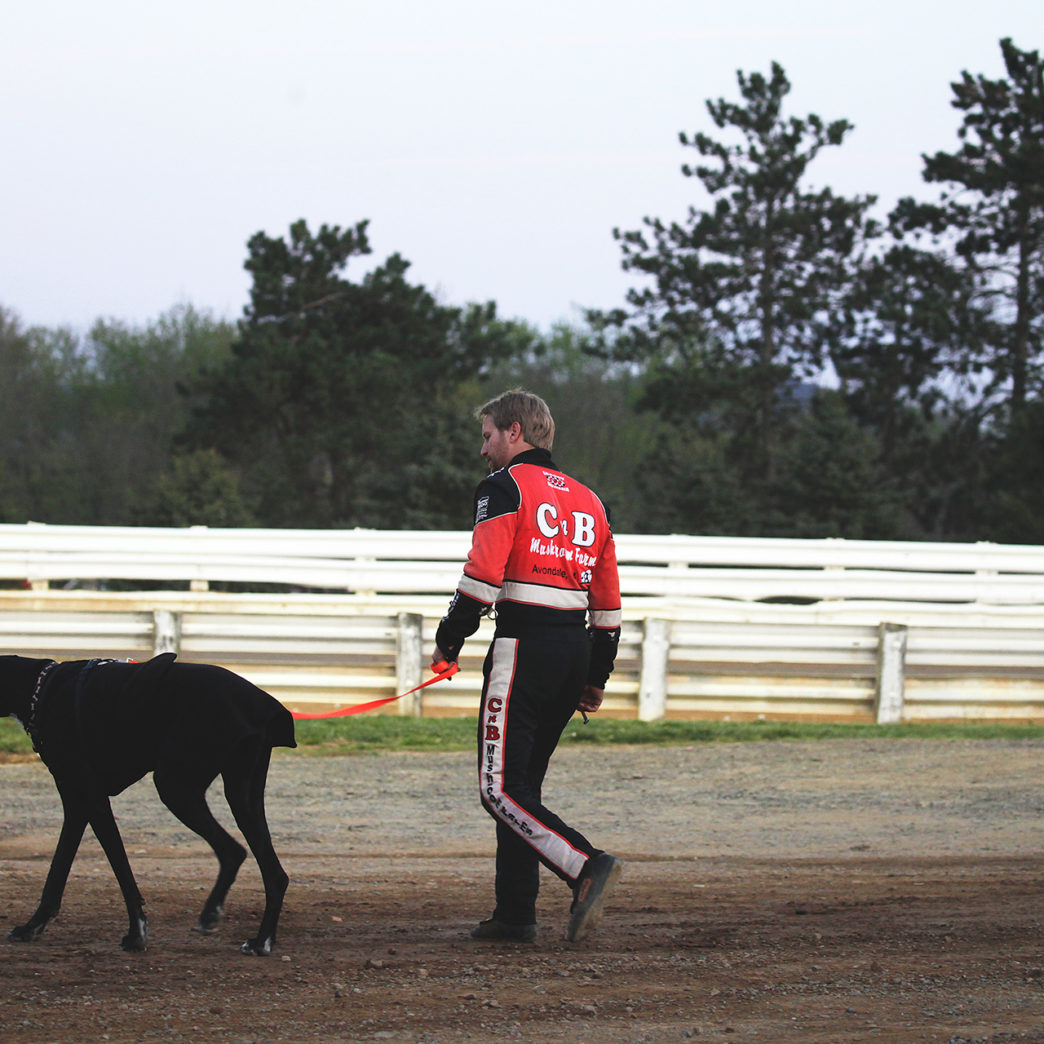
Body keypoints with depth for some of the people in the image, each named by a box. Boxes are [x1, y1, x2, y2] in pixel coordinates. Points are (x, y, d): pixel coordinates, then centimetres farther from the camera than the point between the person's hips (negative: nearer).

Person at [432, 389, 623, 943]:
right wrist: (596, 678, 24)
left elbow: (483, 573, -13)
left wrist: (449, 642, -2)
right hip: (575, 644, 8)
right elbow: (608, 603, 19)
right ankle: (515, 913, 11)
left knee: (501, 788, -10)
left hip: (524, 643, -8)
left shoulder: (506, 486, -3)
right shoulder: (586, 500, 20)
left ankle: (587, 866, -26)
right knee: (522, 783, 14)